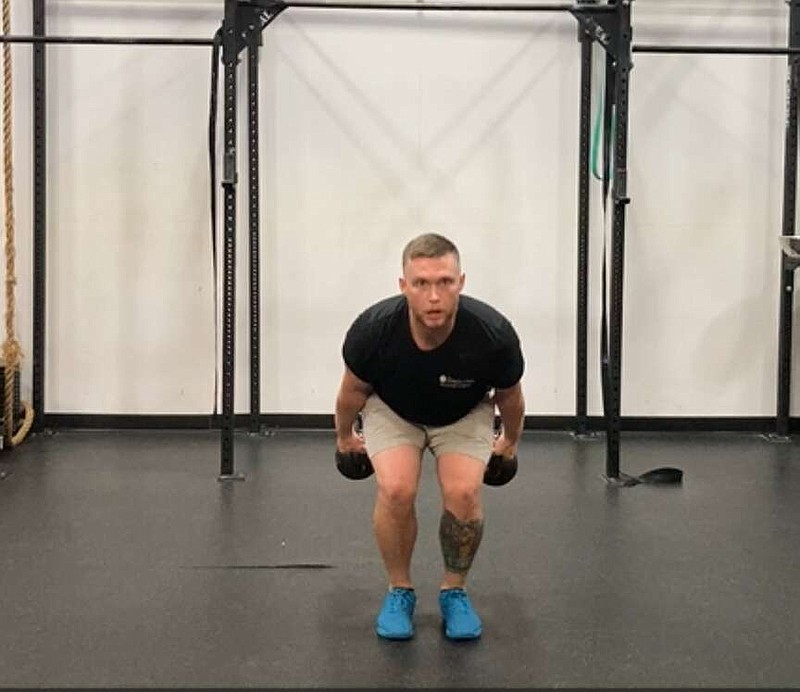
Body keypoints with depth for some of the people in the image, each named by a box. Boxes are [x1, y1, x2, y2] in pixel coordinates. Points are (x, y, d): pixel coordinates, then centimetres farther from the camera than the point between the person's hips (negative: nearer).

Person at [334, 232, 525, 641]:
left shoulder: (493, 335, -36)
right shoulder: (373, 330, -35)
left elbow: (509, 396, -11)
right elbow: (353, 390, -10)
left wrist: (511, 441, 6)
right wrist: (344, 436, 6)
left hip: (464, 413, 0)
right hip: (392, 409, 0)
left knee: (463, 493, -24)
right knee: (396, 491, -25)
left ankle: (454, 591, 2)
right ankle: (399, 591, 0)